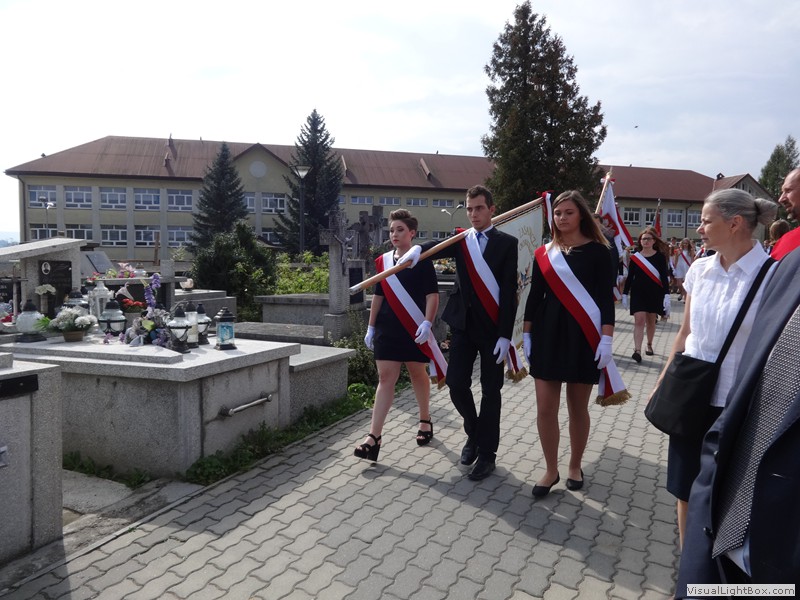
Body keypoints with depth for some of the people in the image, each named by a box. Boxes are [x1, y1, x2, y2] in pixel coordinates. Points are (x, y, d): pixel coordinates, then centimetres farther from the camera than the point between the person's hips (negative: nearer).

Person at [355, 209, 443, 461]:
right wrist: (371, 327, 10)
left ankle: (425, 421, 34)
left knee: (418, 374, 12)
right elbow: (378, 296, 13)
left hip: (413, 329, -3)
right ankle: (374, 436, -4)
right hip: (387, 329, 3)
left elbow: (432, 295, -8)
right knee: (385, 378, -1)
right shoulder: (383, 261, 8)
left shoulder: (422, 260, -4)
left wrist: (427, 323, -20)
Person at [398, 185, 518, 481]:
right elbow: (439, 246, -11)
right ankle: (473, 431, 30)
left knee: (490, 391, 4)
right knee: (456, 383, 3)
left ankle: (487, 453, 17)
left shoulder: (507, 243, -2)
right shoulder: (461, 239, 9)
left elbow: (509, 291, -7)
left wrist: (505, 335, -12)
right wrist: (418, 248, -35)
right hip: (463, 323, 3)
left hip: (492, 327, -3)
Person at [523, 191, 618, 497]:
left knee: (578, 408, 8)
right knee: (545, 408, 1)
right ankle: (551, 470, 18)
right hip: (547, 333, 3)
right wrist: (526, 334, 7)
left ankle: (575, 466, 28)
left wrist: (606, 338, -12)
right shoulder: (544, 253, 6)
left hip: (583, 335, -3)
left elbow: (606, 298, -5)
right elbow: (534, 296, 9)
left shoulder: (597, 251, -3)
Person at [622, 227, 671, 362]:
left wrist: (666, 295, -14)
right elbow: (630, 277, 5)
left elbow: (664, 277, -6)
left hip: (655, 294, 0)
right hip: (638, 293, 0)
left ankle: (649, 345, 32)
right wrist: (625, 294, 3)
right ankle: (637, 350, -16)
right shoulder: (635, 257, 1)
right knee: (639, 321, -10)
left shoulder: (660, 256, -2)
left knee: (651, 321, 12)